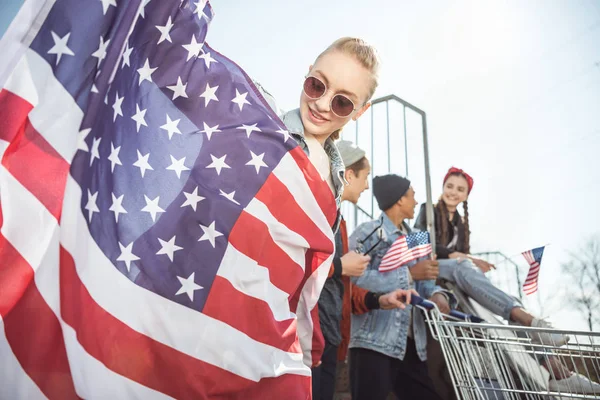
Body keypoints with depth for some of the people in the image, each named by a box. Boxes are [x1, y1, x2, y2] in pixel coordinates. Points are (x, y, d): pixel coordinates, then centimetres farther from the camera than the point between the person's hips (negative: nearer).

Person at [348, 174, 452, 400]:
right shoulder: (367, 232, -5)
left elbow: (423, 281, 13)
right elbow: (357, 280, -20)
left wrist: (436, 294, -11)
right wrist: (409, 273, -15)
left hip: (411, 343, 7)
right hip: (373, 343, -7)